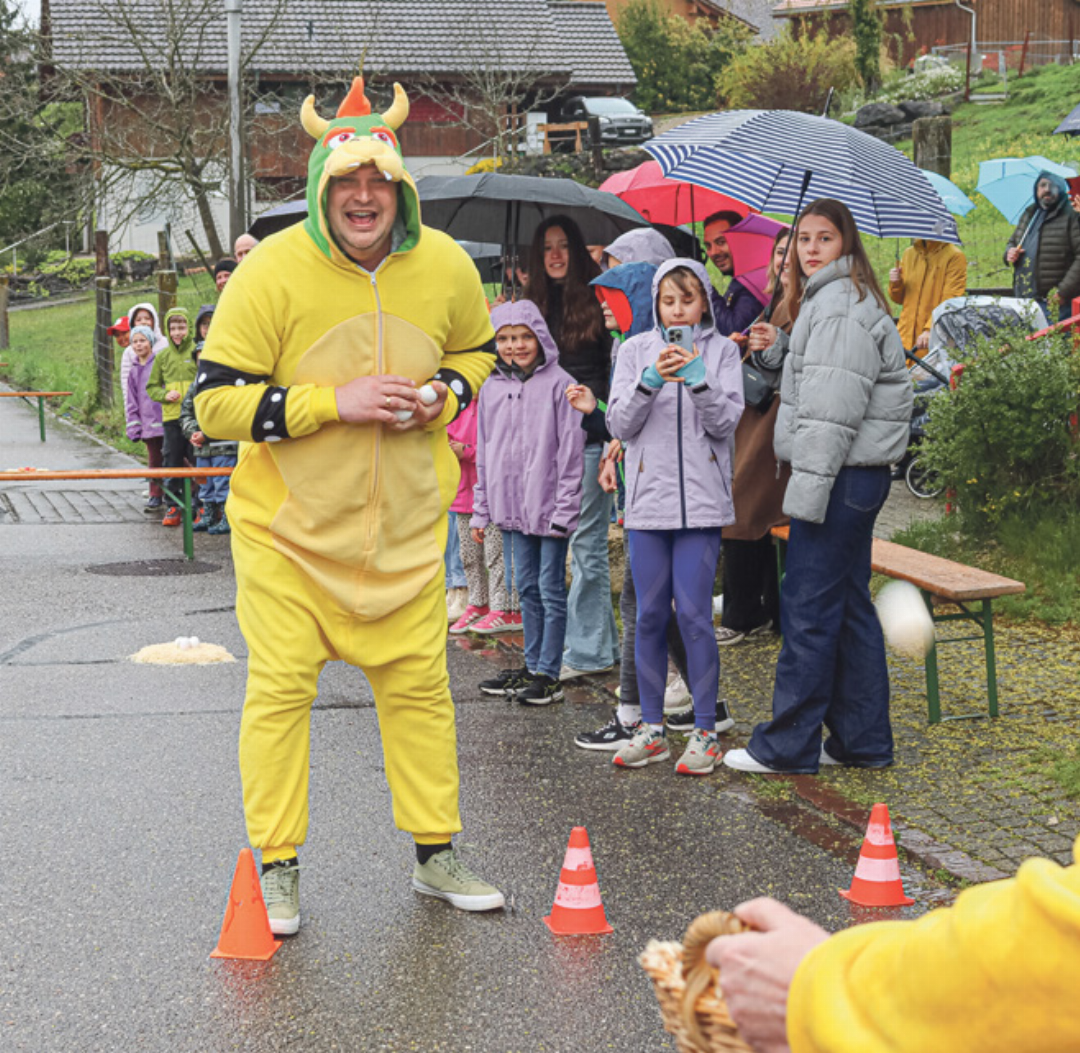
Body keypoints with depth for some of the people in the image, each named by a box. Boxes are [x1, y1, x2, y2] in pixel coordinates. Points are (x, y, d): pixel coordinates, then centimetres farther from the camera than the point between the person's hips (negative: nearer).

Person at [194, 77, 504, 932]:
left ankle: (436, 854, 24)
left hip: (404, 524, 3)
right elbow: (216, 401, -16)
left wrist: (443, 395, -7)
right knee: (280, 689, -1)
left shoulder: (444, 266, -5)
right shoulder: (273, 272, -17)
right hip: (286, 521, -3)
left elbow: (476, 349, 15)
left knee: (419, 684, 9)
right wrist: (335, 402, -24)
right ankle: (276, 868, 13)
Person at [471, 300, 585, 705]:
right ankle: (532, 666, 22)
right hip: (511, 505, 6)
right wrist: (481, 511, 13)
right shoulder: (492, 388, 10)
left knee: (551, 589, 0)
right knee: (526, 588, 13)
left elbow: (571, 451, -9)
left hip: (549, 506, -6)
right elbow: (484, 454, 15)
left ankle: (548, 674, 3)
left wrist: (564, 510, -13)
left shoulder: (558, 384, -7)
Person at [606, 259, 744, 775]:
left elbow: (726, 422, -3)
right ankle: (651, 727, 14)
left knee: (694, 614, -6)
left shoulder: (721, 350, 6)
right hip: (649, 496, 2)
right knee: (650, 615, 5)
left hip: (701, 499, -2)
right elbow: (619, 424, 2)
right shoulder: (635, 350, 9)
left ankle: (705, 731, 2)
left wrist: (699, 380, -19)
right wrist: (650, 380, -14)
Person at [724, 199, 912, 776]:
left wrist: (807, 489, -21)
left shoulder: (839, 306, -14)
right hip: (858, 476, 11)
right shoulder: (824, 300, 19)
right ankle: (863, 741, 18)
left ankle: (787, 746, 1)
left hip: (840, 475, -11)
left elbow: (831, 411, -20)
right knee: (850, 606, 13)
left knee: (808, 610, -5)